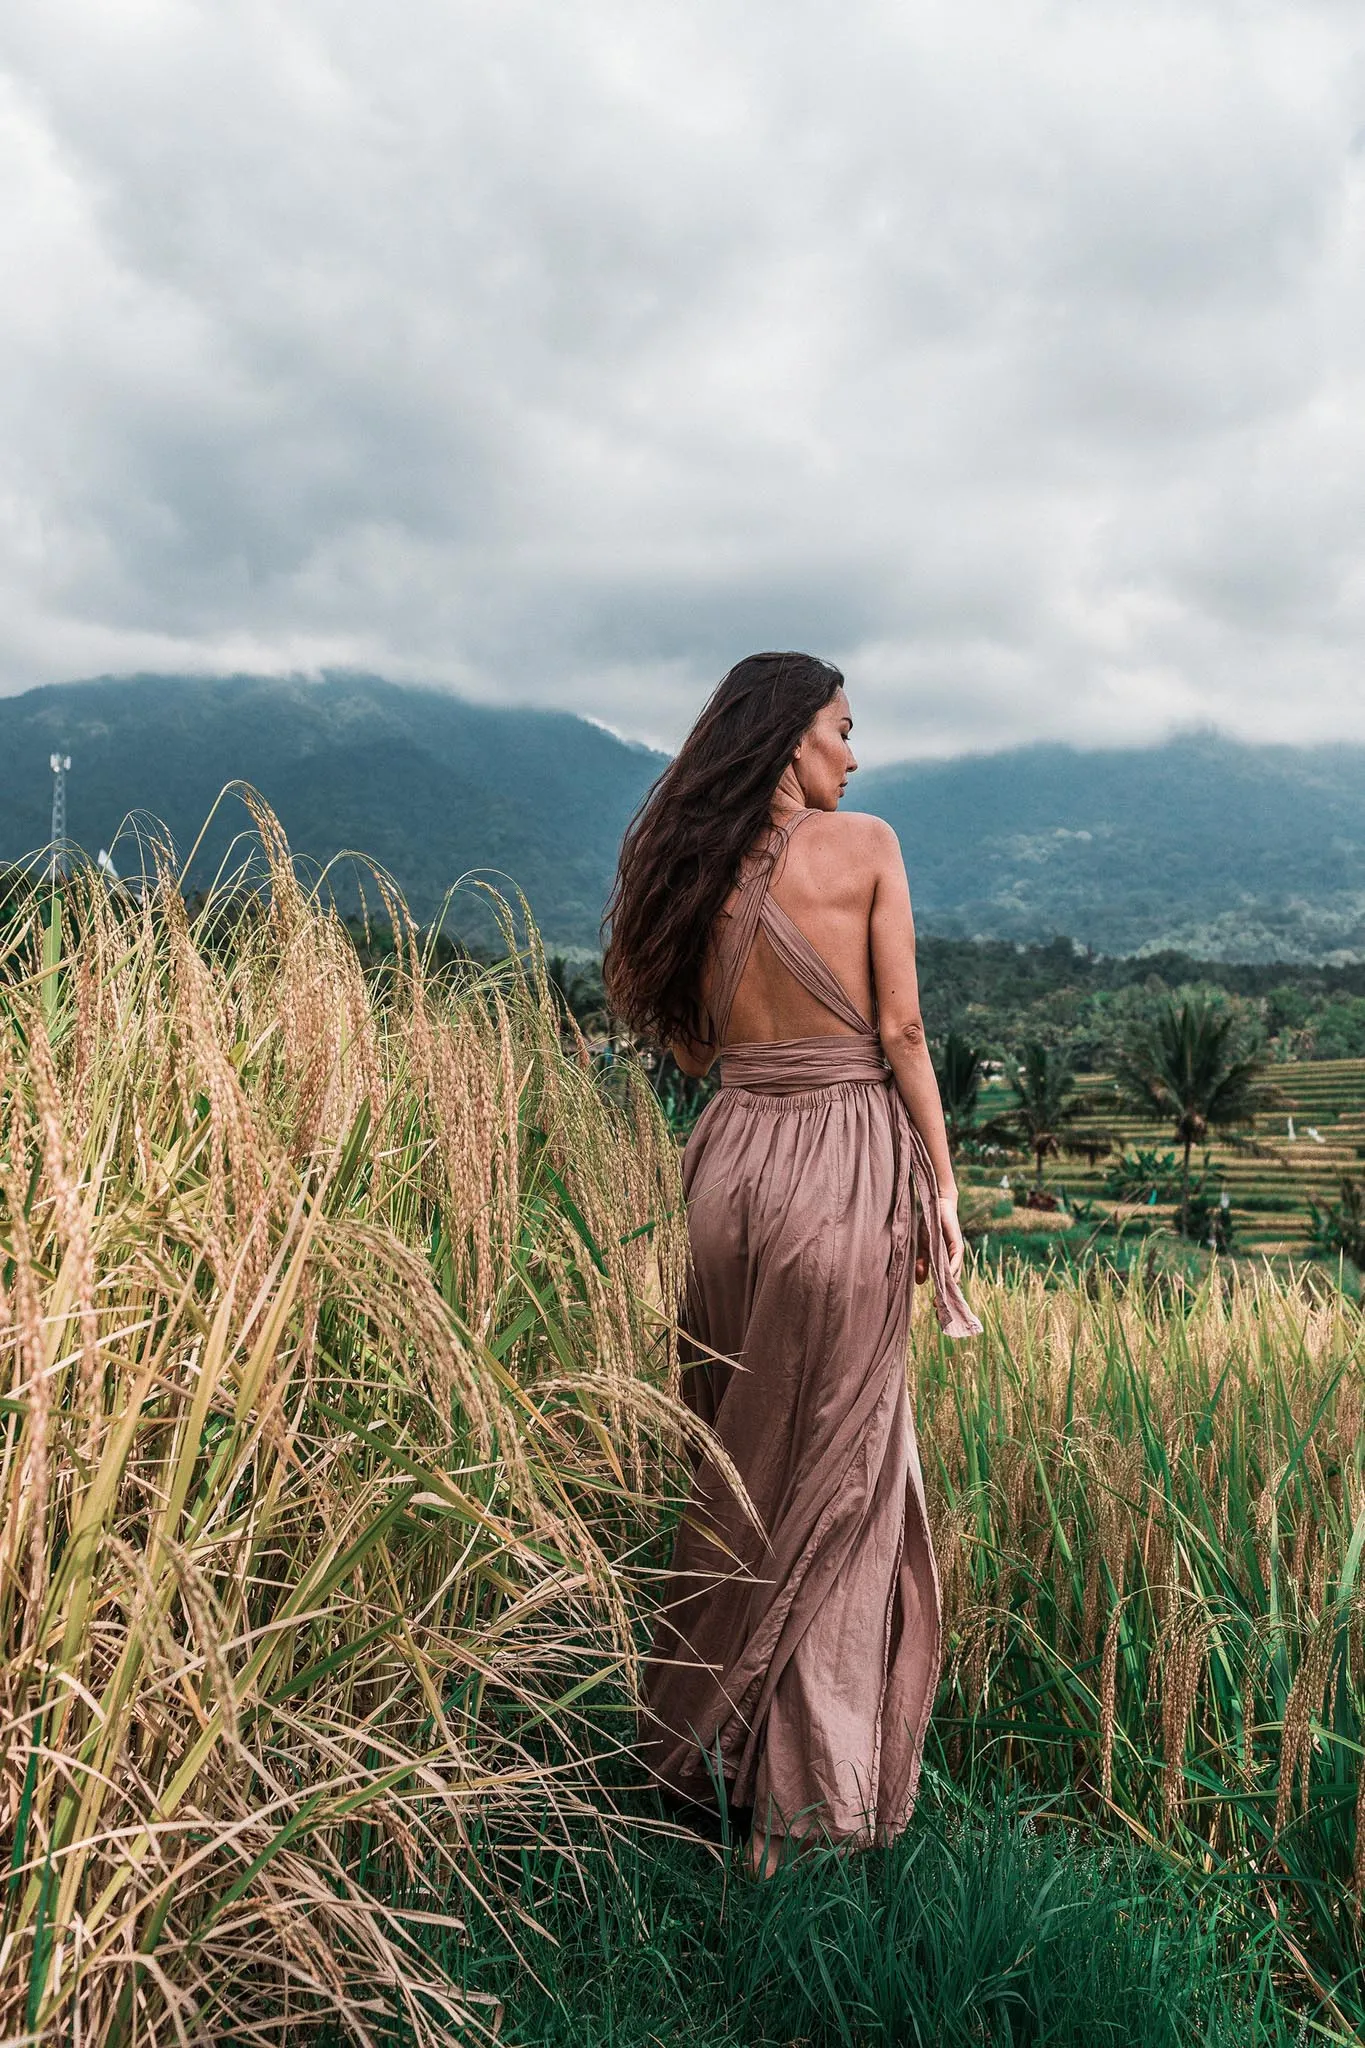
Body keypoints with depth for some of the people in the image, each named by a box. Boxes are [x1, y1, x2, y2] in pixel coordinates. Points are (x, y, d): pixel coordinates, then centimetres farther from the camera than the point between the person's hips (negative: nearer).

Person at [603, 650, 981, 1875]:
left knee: (737, 1451, 17)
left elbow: (691, 1043, 10)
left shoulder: (694, 866, 8)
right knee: (834, 1468, 5)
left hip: (734, 1153, 5)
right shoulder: (865, 844, -5)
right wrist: (942, 1183, -3)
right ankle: (804, 1785, 13)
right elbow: (900, 1028, -8)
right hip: (847, 1156, -5)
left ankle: (705, 1737, 29)